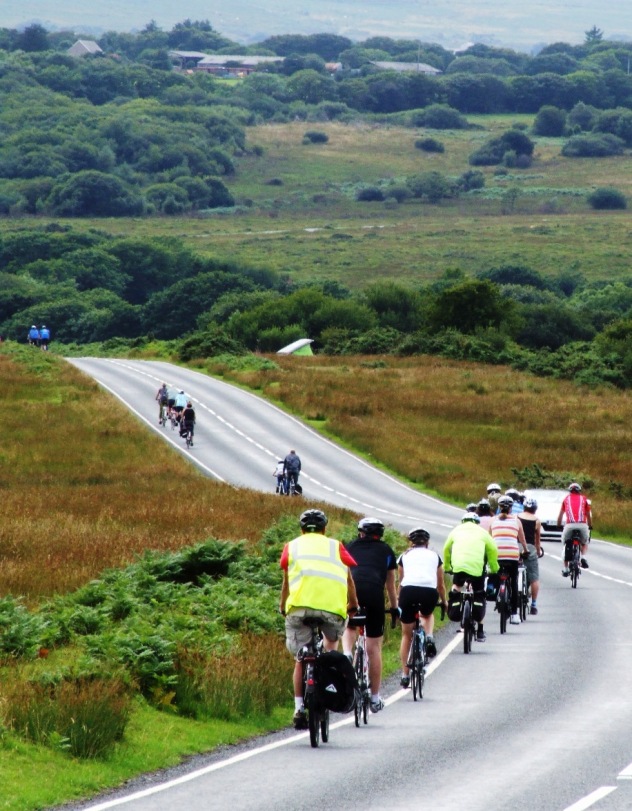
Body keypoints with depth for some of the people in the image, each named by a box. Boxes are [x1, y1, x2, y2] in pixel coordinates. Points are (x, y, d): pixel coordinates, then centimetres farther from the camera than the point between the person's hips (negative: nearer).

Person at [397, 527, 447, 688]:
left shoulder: (405, 556, 23)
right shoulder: (434, 556, 23)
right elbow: (441, 584, 31)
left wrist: (397, 602, 43)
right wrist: (444, 601, 48)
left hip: (409, 590, 0)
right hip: (430, 591, 0)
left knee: (406, 635, 14)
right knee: (428, 614, 36)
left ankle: (405, 675, 12)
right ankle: (429, 637, 5)